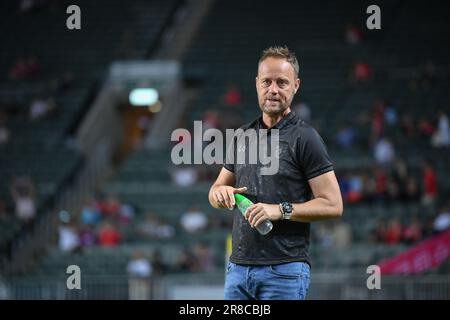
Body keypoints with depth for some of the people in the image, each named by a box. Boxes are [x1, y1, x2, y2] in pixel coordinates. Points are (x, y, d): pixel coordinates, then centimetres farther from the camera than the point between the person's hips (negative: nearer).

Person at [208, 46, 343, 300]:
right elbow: (216, 191, 24)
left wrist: (281, 210, -19)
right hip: (239, 267, 6)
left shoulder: (305, 138, -5)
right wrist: (220, 192, 0)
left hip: (284, 271, -6)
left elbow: (333, 205, -9)